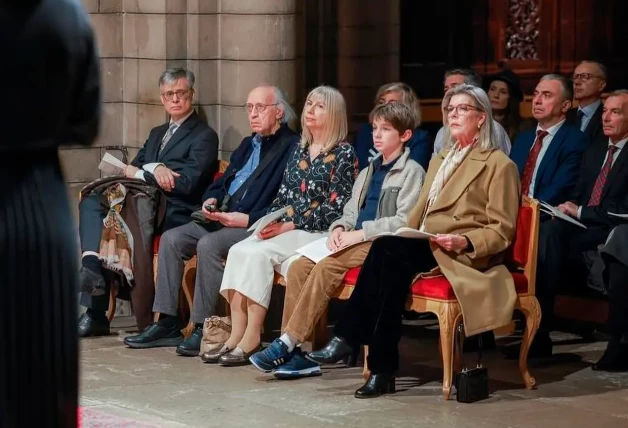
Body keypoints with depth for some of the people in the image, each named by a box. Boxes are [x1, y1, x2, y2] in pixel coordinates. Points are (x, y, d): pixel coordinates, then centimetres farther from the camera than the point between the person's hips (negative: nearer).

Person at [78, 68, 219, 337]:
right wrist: (154, 169, -10)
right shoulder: (157, 134, 27)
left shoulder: (204, 136, 1)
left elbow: (186, 184, -12)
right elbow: (131, 169, 14)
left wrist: (139, 174, -6)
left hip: (175, 216, -8)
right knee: (91, 202, -14)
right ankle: (92, 266, -35)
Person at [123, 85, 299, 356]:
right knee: (171, 239, -8)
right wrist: (211, 199, 6)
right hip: (221, 219, 9)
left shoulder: (292, 147, -4)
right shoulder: (248, 144, 24)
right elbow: (222, 181, 29)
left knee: (208, 245, -32)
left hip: (254, 225, -9)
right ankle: (166, 324, -9)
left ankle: (203, 328, -25)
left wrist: (247, 219, -21)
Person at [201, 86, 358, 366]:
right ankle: (236, 335, -25)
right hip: (286, 228, 6)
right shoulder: (300, 150, 18)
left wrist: (290, 225, -15)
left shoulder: (344, 154, -4)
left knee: (259, 254, -29)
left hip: (318, 233, -6)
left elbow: (335, 207, -11)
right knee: (239, 250, -21)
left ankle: (251, 339, -25)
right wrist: (270, 222, -3)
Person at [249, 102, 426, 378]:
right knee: (298, 267, -16)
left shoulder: (412, 172, 0)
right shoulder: (368, 172, 27)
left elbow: (405, 220, -12)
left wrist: (361, 232, -16)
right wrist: (339, 228, 1)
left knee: (326, 268, -31)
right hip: (355, 240, 8)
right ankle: (292, 353, -23)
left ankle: (288, 343, -30)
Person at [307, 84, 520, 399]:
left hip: (464, 255, -6)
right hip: (423, 248, 6)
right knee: (391, 265, -31)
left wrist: (464, 241, -19)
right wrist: (403, 233, 6)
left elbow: (500, 231, -2)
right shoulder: (439, 160, 28)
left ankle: (348, 338, -26)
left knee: (388, 249, -32)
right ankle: (382, 369, -34)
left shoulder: (499, 165, 4)